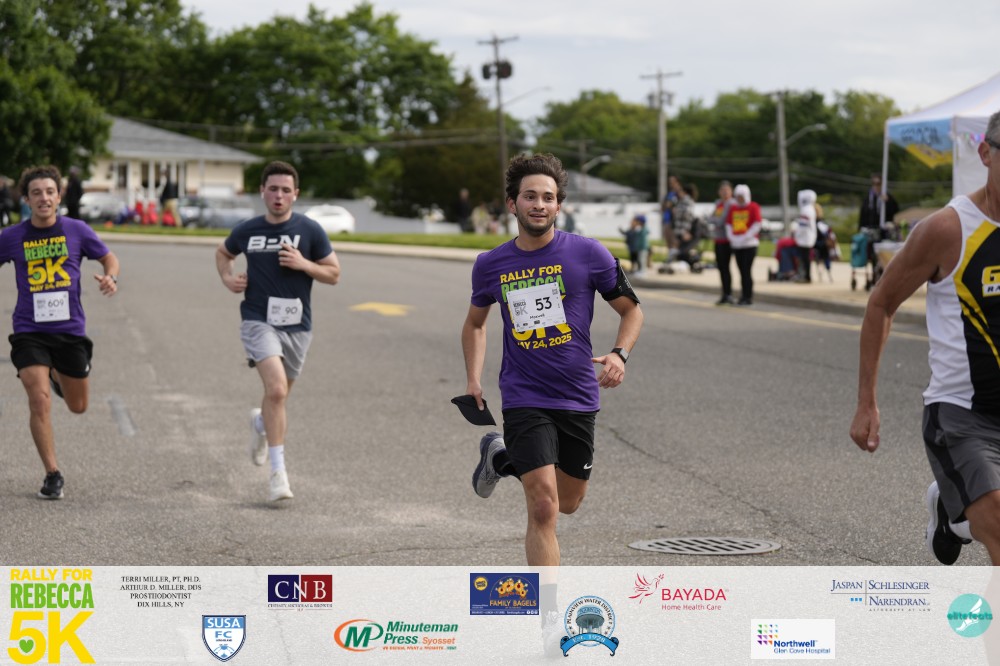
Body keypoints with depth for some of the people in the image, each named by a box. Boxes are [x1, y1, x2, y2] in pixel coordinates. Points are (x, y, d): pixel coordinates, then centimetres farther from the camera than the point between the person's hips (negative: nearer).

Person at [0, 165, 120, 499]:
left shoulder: (77, 230, -2)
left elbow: (109, 258, 10)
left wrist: (110, 277, -12)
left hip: (71, 330, 1)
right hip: (29, 331, -1)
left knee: (78, 406, 13)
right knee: (39, 400, -15)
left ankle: (57, 376, 49)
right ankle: (52, 475, -1)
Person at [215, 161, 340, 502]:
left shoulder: (310, 231, -2)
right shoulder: (247, 230, 1)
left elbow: (333, 273, 3)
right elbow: (223, 253, 22)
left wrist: (303, 264, -14)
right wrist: (227, 277, 2)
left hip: (296, 325, 2)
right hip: (258, 320, -2)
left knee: (279, 396, 16)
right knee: (276, 388, -22)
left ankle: (260, 422, 54)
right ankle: (278, 470, -17)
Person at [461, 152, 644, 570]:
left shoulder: (588, 253, -5)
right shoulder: (490, 265, 1)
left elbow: (631, 309, 6)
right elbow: (475, 322, 20)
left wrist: (619, 355, -12)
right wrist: (473, 378, 8)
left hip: (578, 397, 2)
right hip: (524, 399, -2)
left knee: (569, 502, 17)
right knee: (544, 508, -14)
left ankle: (501, 458, 43)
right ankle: (550, 603, -4)